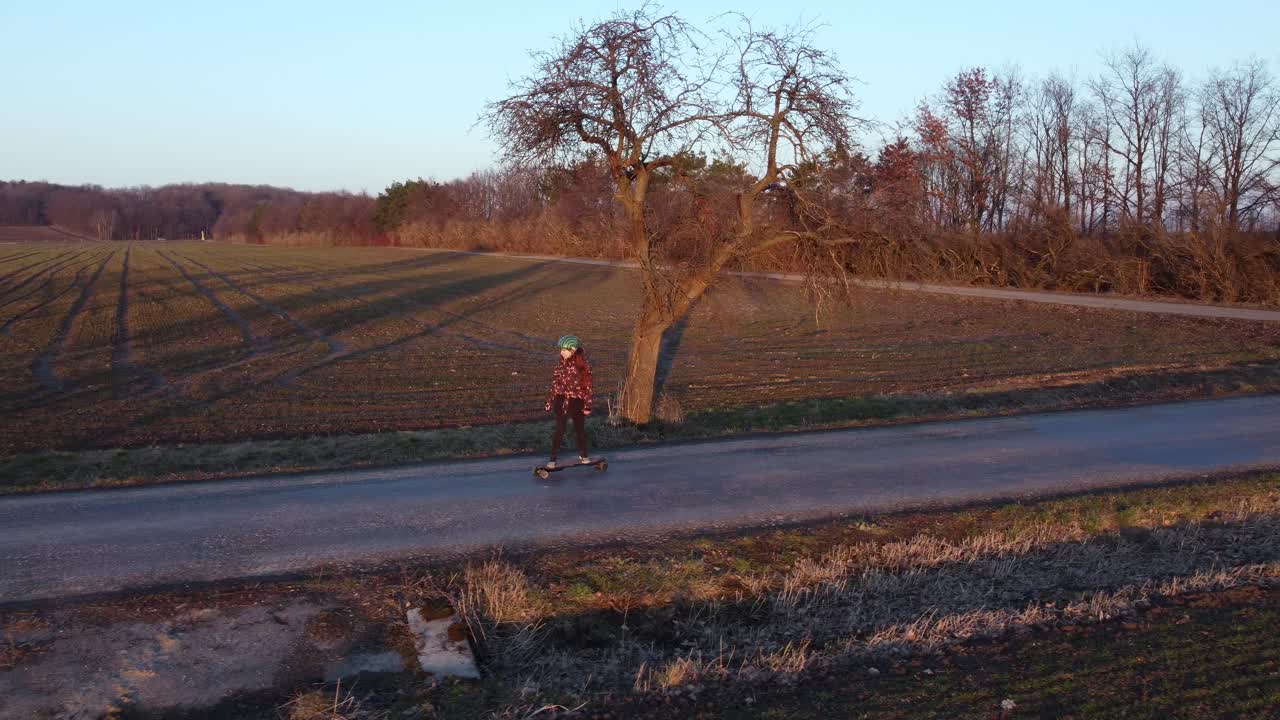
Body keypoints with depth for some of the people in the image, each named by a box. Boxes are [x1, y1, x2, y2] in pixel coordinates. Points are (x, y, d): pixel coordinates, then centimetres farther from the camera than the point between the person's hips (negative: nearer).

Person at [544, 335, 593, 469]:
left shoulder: (583, 365, -10)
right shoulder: (562, 363, 2)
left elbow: (587, 386, -7)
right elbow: (555, 383, 10)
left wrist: (587, 405, -8)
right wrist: (549, 401, 11)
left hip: (577, 402, -2)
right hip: (561, 401, 2)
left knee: (580, 429, 12)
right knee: (559, 430, -2)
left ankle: (583, 455, 32)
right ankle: (553, 458, 4)